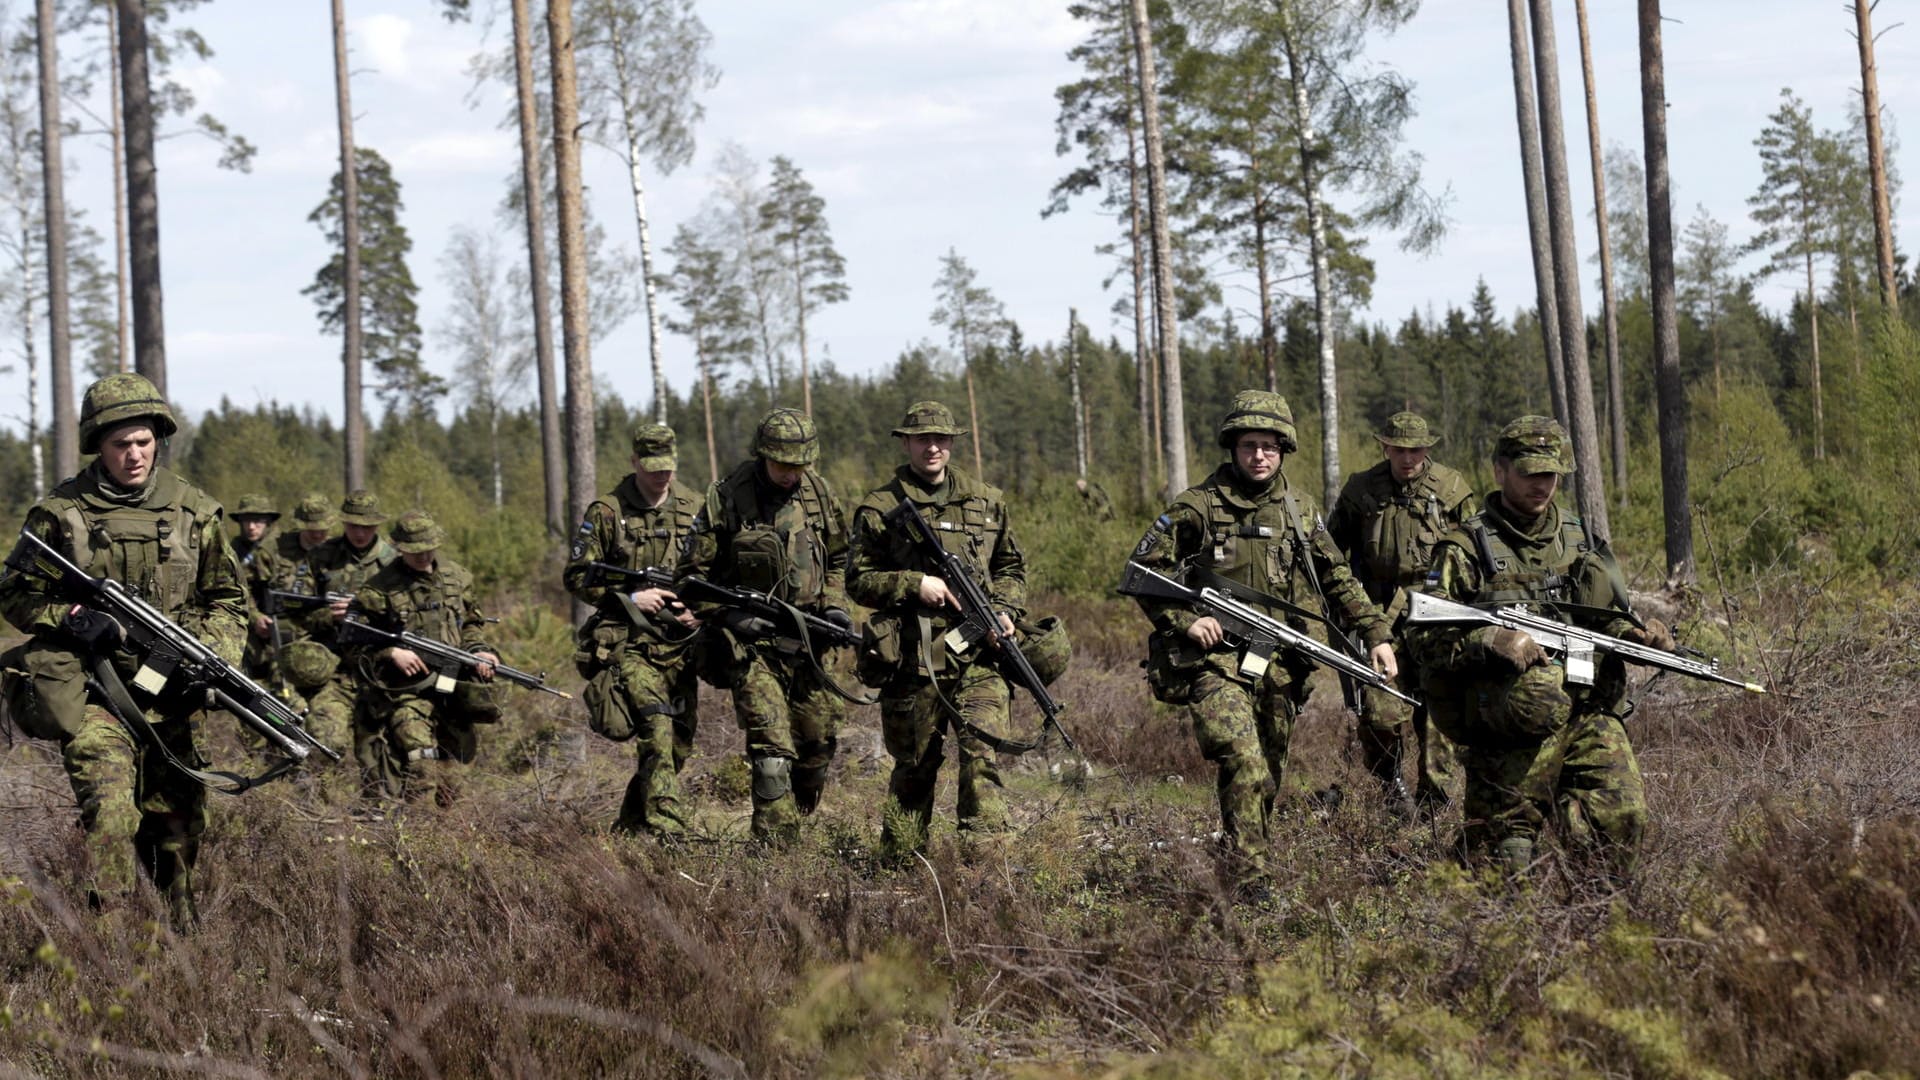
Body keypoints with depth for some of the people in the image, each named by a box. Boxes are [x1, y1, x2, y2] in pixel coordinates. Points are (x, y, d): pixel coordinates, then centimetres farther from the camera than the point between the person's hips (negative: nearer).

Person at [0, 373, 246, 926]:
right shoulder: (60, 512, 0)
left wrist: (212, 652, -5)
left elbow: (229, 598, 13)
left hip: (172, 697, 3)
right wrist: (70, 618, -13)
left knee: (178, 824, 12)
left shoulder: (194, 510, 7)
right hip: (91, 695, -3)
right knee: (110, 813, -21)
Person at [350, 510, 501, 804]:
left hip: (453, 685, 6)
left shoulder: (457, 577, 10)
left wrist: (478, 649, 2)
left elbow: (472, 622, 22)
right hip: (407, 689, -6)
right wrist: (393, 653, -16)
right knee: (420, 766, -19)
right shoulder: (380, 589, -6)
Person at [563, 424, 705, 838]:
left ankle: (631, 826, 25)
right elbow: (576, 576, 0)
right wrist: (630, 598, -11)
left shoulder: (694, 510, 10)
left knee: (678, 744, 8)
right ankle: (666, 828, -24)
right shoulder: (607, 512, -1)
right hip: (629, 645, -5)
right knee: (657, 732, -21)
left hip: (680, 645, 5)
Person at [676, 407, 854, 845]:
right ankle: (775, 851, -12)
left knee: (819, 744, 10)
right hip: (751, 642, -5)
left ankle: (794, 825, 29)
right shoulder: (727, 497, -11)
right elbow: (691, 574, -5)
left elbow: (837, 560, 18)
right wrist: (728, 614, -18)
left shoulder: (818, 493, 3)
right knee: (773, 751, -14)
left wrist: (835, 606, 2)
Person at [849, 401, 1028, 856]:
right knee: (914, 766, 7)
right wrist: (916, 585, -11)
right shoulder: (880, 507, 3)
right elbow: (858, 580, 2)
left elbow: (1011, 566, 21)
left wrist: (1006, 609, 2)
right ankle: (900, 862, 19)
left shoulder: (986, 501, 13)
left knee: (981, 749, -14)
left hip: (978, 652, 1)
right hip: (913, 657, -1)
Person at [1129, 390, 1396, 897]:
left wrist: (1375, 633, 10)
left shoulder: (1298, 509, 11)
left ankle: (1252, 861, 27)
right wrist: (1184, 620, -11)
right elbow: (1145, 569, 0)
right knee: (1243, 762, -22)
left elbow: (1337, 577, 18)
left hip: (1278, 665, 5)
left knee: (1270, 775, 10)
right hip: (1215, 660, -5)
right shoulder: (1198, 507, -3)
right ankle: (1248, 883, -22)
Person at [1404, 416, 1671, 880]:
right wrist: (1493, 641, -22)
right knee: (1503, 851, -3)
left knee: (1623, 812, -14)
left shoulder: (1581, 540, 18)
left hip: (1591, 715, 4)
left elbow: (1611, 617, 27)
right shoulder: (1466, 548, 1)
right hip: (1514, 731, -4)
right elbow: (1423, 636, -7)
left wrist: (1636, 632, 4)